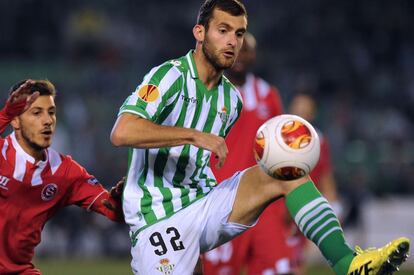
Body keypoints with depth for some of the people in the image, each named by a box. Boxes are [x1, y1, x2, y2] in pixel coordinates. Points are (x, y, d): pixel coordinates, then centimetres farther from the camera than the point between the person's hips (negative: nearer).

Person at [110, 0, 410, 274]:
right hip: (158, 219, -7)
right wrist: (196, 136, -27)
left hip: (202, 202, 7)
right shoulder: (170, 76, -9)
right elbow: (122, 133, -25)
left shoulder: (232, 100, 15)